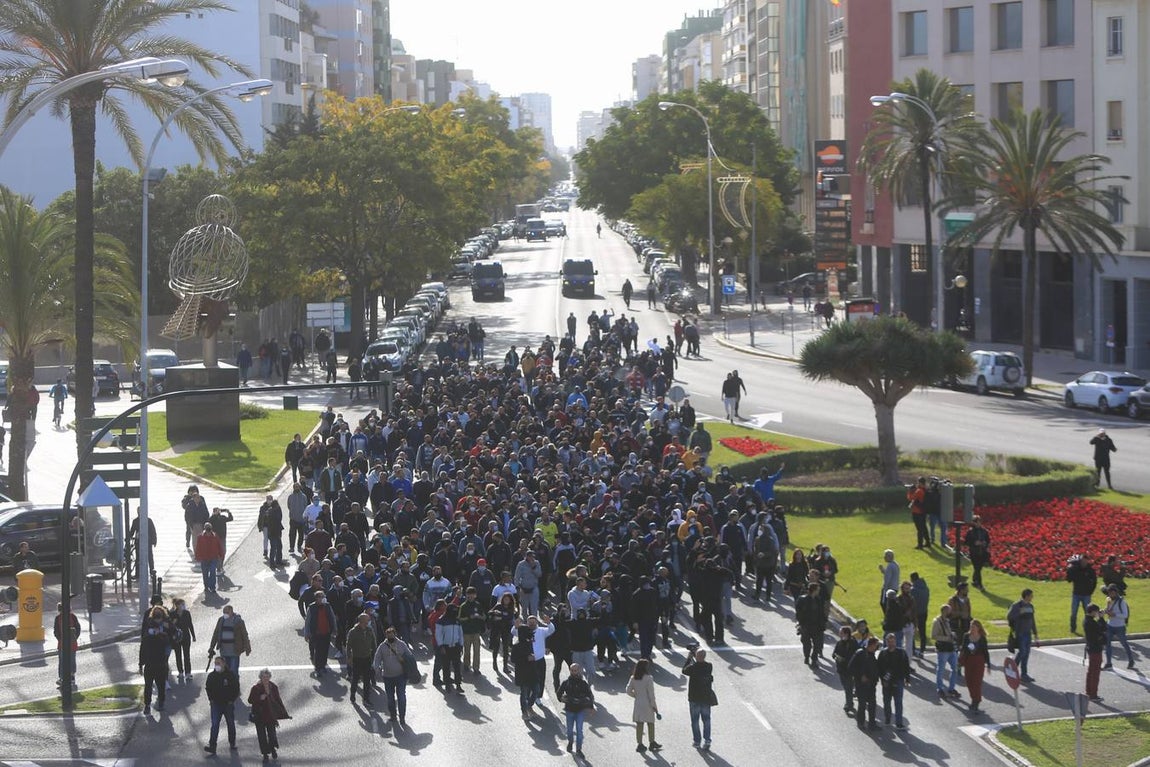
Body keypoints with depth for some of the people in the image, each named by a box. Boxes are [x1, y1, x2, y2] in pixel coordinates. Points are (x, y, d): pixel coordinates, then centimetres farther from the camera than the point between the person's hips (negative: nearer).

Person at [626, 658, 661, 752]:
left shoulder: (633, 678, -2)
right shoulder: (648, 678, -17)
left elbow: (628, 690, 3)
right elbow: (651, 694, -15)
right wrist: (654, 706, -8)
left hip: (637, 704, 4)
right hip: (647, 704, -4)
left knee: (639, 724, 10)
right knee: (650, 724, 13)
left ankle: (639, 744, 13)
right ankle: (651, 743, 24)